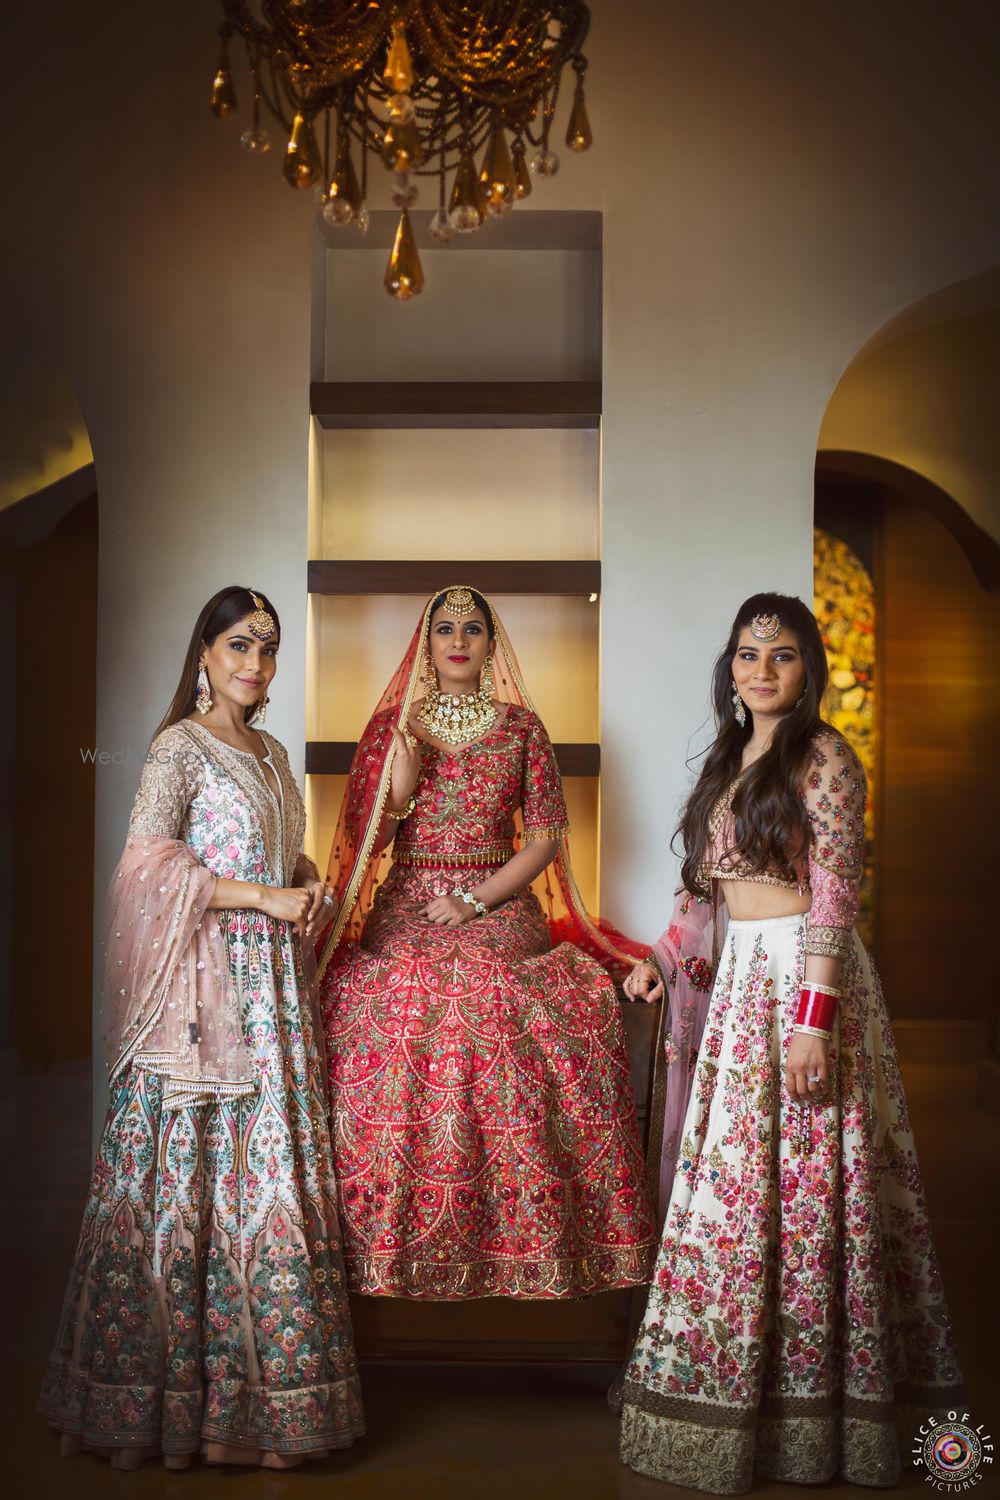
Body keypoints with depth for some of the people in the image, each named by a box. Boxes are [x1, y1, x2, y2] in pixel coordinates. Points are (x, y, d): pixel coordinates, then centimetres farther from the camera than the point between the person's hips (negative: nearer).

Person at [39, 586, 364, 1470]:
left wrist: (309, 888, 6)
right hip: (204, 988, -7)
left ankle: (254, 1388, 14)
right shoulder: (182, 746, -4)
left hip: (273, 987, 7)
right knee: (187, 1186, -5)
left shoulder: (271, 753, 18)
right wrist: (265, 896, -15)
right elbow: (149, 863, -15)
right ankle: (162, 1402, 5)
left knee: (272, 1180, 6)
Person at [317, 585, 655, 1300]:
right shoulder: (391, 724, 8)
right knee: (394, 1078, -11)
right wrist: (401, 779, -12)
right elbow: (364, 839, 6)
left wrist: (474, 900, -8)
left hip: (498, 914, -1)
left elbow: (547, 836, 2)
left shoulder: (521, 725, 6)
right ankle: (399, 1242, 3)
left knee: (506, 1085, -11)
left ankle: (520, 1240, 3)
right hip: (405, 919, 1)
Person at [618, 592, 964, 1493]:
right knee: (738, 1176, 9)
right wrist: (665, 959, 16)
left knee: (798, 1180, -3)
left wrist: (813, 1016, -21)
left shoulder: (822, 757, -8)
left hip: (804, 976, -8)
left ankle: (807, 1404, 8)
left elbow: (834, 894, -14)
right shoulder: (730, 761, 16)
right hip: (742, 977, 8)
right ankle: (747, 1389, 20)